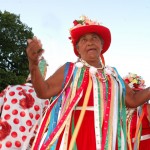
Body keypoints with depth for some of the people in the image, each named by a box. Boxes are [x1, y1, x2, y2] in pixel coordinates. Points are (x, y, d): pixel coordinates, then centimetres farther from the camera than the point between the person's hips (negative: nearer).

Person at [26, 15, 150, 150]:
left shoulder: (113, 73, 16)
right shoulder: (70, 69, 3)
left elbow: (133, 100, 22)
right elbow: (44, 91, -6)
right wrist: (33, 64, -20)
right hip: (77, 138, -4)